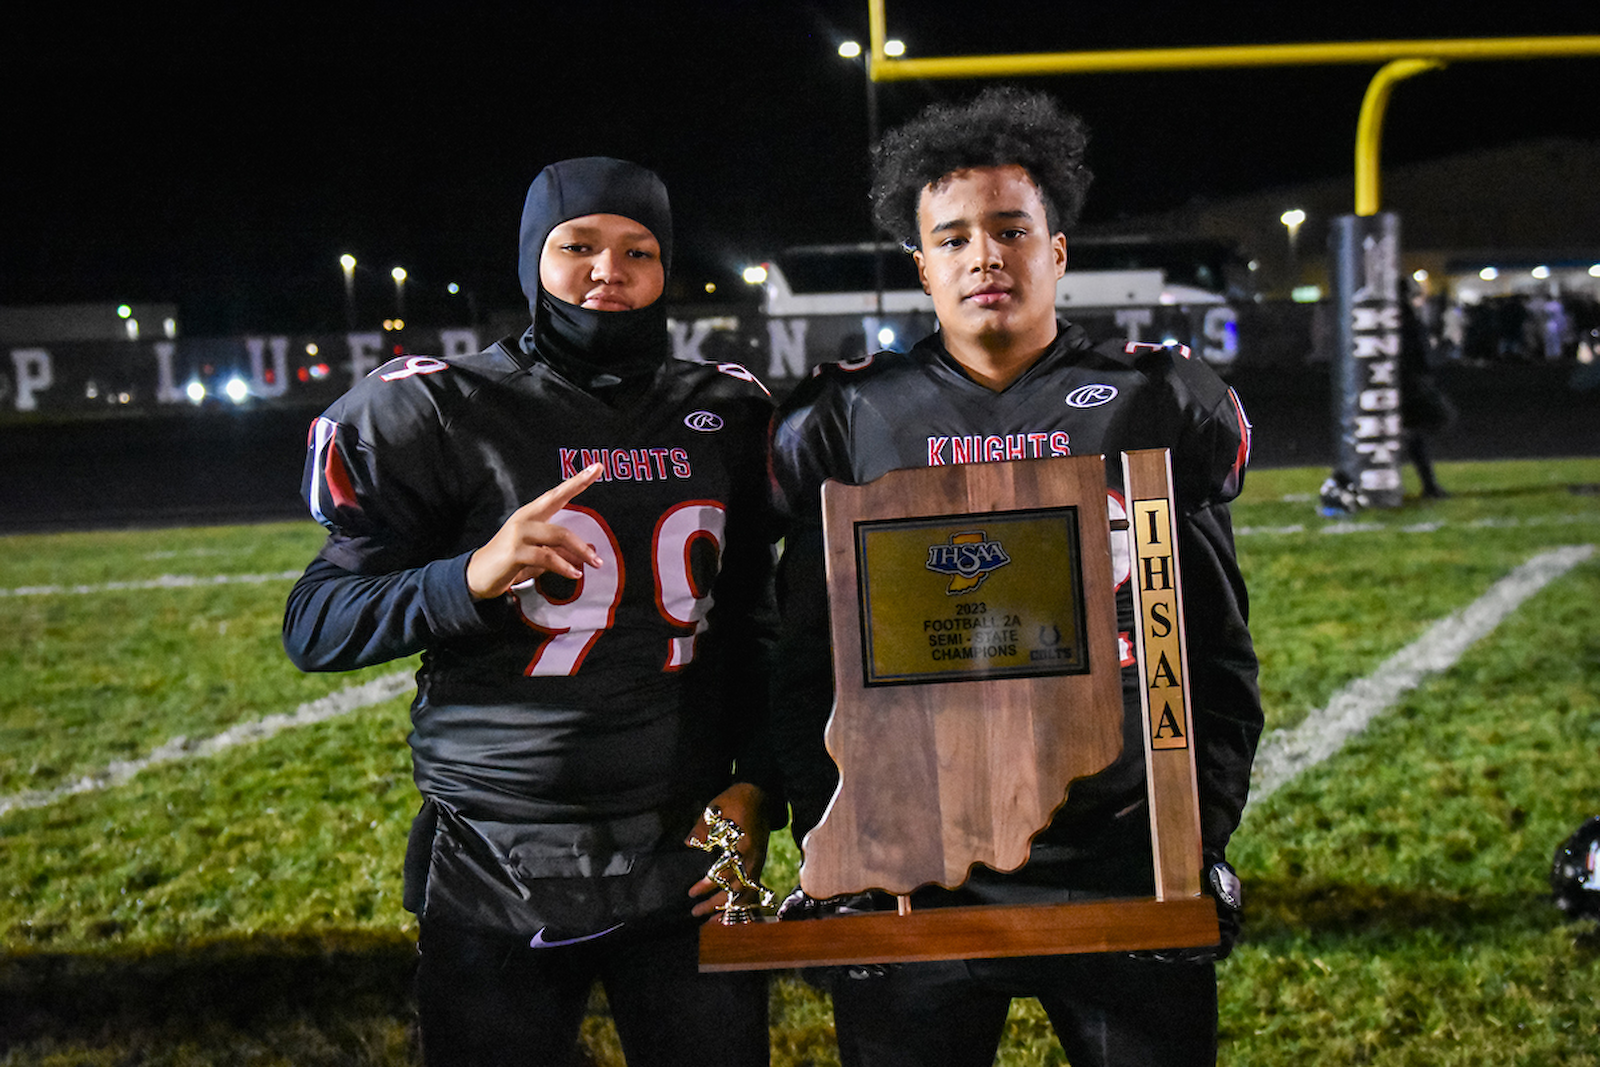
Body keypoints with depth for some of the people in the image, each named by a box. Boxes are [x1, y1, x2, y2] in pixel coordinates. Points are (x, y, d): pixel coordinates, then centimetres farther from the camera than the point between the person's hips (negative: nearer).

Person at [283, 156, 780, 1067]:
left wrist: (755, 786, 4)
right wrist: (475, 577, -20)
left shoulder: (726, 416, 7)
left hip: (686, 859, 3)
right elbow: (314, 626, -5)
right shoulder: (441, 413, -4)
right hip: (496, 875, -2)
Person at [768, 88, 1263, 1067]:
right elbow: (807, 666, 6)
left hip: (1122, 864, 0)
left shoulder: (1158, 407, 5)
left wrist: (1200, 838, -2)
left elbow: (1219, 655, 6)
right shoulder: (849, 421, 4)